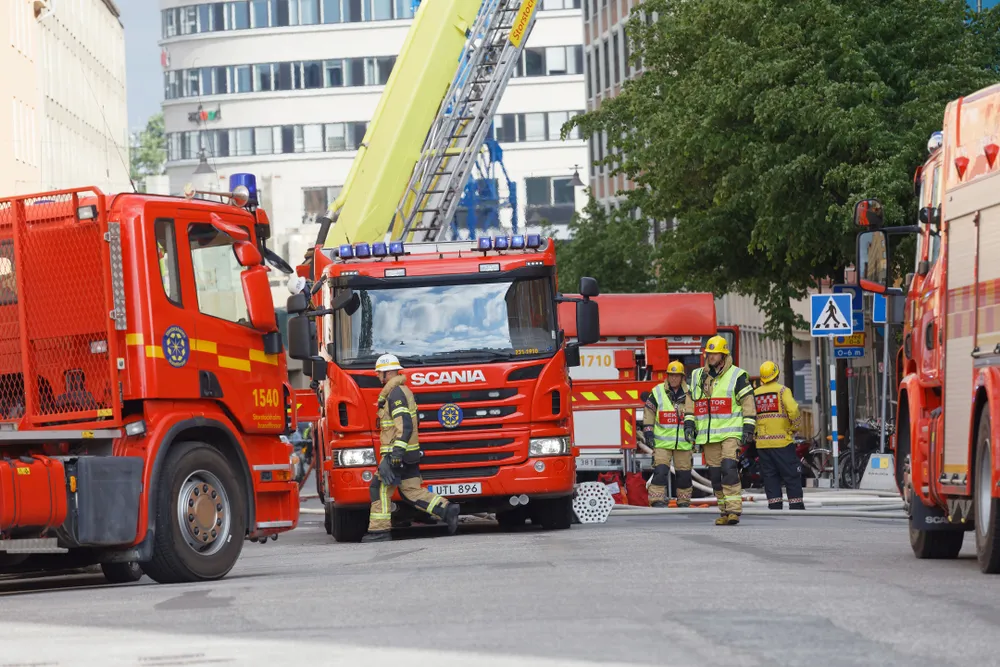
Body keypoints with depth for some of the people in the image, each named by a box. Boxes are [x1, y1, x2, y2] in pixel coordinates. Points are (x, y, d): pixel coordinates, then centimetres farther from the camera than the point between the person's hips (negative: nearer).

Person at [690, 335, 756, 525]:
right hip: (708, 435, 5)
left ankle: (734, 511, -20)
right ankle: (724, 511, 12)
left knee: (729, 470, -18)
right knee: (715, 474, 5)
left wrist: (748, 428, -9)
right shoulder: (697, 376, 14)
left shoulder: (737, 376, -1)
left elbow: (748, 402, -2)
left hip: (731, 433, -5)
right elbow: (691, 401, 23)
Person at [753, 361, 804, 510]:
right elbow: (793, 410, -18)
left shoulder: (755, 394, 9)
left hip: (762, 443, 4)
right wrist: (794, 427, -3)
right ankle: (796, 506, 1)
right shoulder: (782, 390, -5)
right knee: (792, 475, 2)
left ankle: (775, 507, 4)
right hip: (782, 441, -4)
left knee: (770, 477, 8)